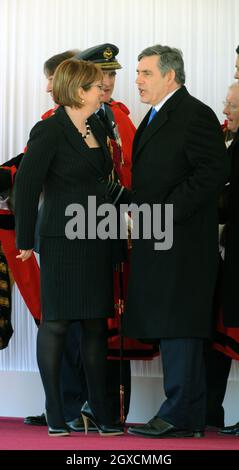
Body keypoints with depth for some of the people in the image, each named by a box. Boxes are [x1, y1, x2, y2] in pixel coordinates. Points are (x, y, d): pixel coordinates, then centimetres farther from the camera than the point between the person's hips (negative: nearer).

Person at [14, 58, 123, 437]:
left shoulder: (96, 129, 13)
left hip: (98, 241, 7)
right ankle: (55, 413, 6)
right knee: (57, 323, -1)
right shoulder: (49, 131, -9)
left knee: (97, 323, 8)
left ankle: (97, 407, 15)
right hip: (63, 242, -7)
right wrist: (26, 241, -10)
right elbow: (26, 185, -11)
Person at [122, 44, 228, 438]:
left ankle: (180, 416, -4)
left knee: (179, 326, -8)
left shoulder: (195, 115, -10)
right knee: (171, 328, 10)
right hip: (157, 240, 10)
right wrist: (140, 208, 9)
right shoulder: (155, 118, 21)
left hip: (181, 239, -10)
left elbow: (213, 172, -17)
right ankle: (190, 418, 15)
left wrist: (164, 213, -18)